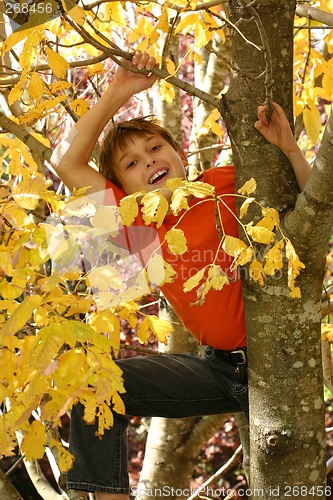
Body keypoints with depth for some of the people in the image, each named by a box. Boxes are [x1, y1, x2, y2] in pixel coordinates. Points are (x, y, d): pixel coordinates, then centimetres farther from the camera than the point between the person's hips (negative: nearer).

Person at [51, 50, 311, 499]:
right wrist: (118, 92, -12)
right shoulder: (136, 219, -3)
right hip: (218, 367, 3)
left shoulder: (227, 186, -11)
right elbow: (68, 163, -8)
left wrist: (289, 149, -25)